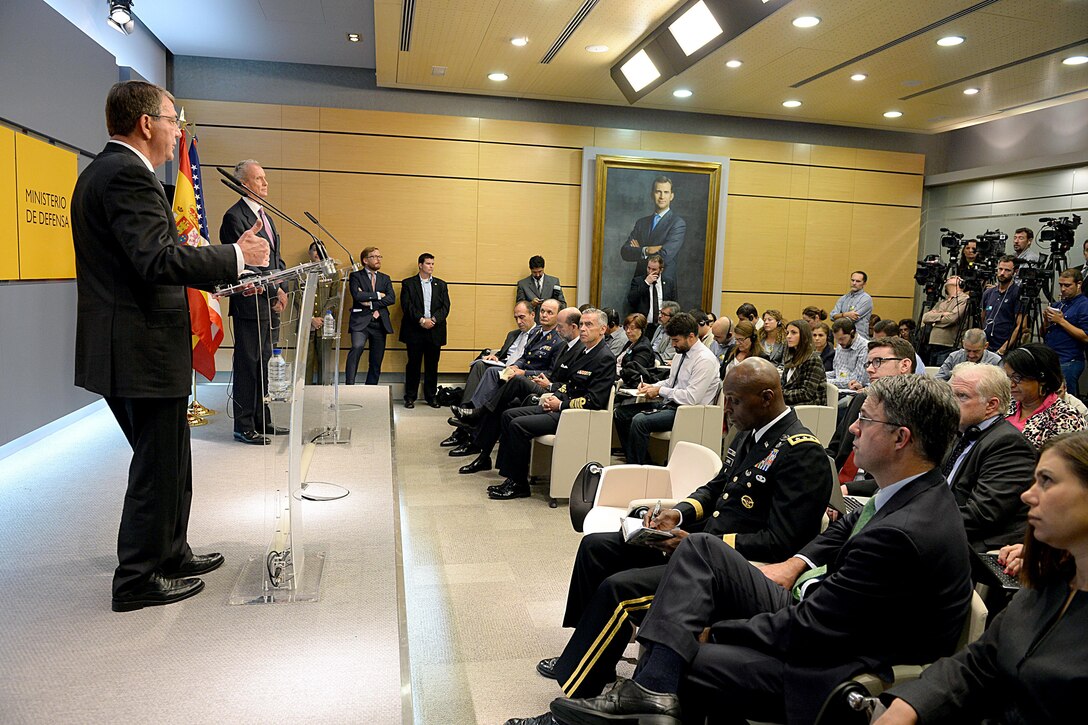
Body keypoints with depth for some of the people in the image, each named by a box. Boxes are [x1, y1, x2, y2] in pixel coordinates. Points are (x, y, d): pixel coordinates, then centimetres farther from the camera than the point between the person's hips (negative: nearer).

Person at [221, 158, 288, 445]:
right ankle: (244, 426, 6)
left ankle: (262, 421, 21)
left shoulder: (264, 215, 19)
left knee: (264, 364, 13)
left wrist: (282, 292, 3)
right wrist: (274, 290, -13)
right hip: (250, 303, -9)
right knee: (247, 364, -2)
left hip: (270, 304, 9)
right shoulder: (235, 217, -9)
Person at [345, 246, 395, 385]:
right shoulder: (355, 276, 6)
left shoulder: (385, 278, 18)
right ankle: (349, 385, -29)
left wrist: (371, 303, -8)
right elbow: (357, 295, -12)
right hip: (361, 321, -4)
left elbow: (392, 298, 2)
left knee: (376, 361, 5)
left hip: (379, 322, 4)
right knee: (357, 347, -29)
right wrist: (377, 295, -4)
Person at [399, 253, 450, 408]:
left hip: (435, 331, 3)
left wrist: (433, 319, -13)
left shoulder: (441, 285, 14)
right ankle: (410, 397, 10)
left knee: (432, 365, 6)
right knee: (413, 364, 1)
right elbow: (407, 306, -6)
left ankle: (431, 397, 14)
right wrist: (421, 320, -17)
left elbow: (445, 307, 4)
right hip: (414, 331, -2)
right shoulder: (408, 283, 5)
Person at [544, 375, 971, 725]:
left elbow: (806, 630, -25)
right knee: (700, 548, -4)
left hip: (826, 668, -9)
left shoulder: (902, 534, -29)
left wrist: (716, 628, -13)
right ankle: (652, 689, -13)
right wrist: (796, 564, 6)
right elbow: (849, 527, 20)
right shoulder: (917, 491, -1)